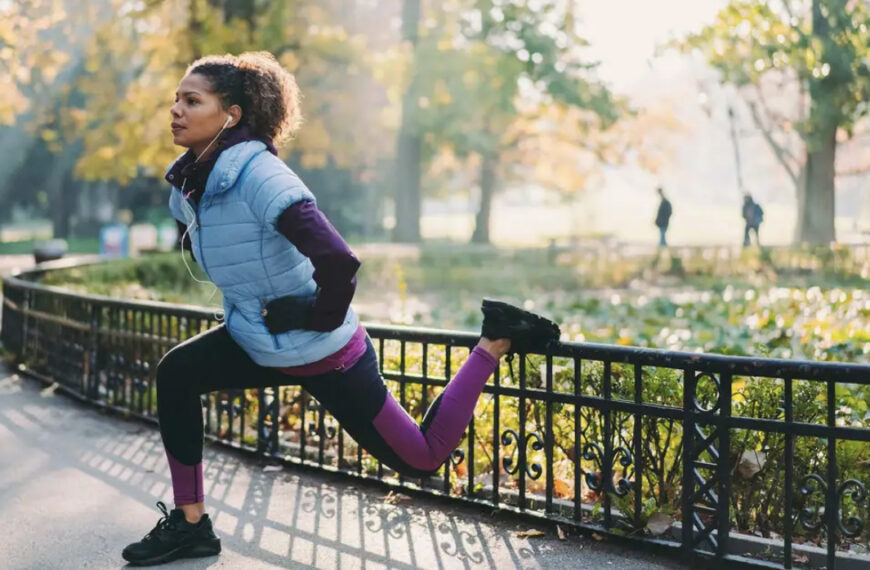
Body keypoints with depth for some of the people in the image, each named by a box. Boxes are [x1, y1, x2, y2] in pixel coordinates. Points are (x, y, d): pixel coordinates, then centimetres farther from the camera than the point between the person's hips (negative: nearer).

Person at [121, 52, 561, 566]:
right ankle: (191, 525, 9)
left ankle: (495, 342, 17)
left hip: (323, 352, -8)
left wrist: (322, 319, -20)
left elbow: (338, 262, -36)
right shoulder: (194, 179, 1)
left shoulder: (257, 173, -27)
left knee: (422, 458, 4)